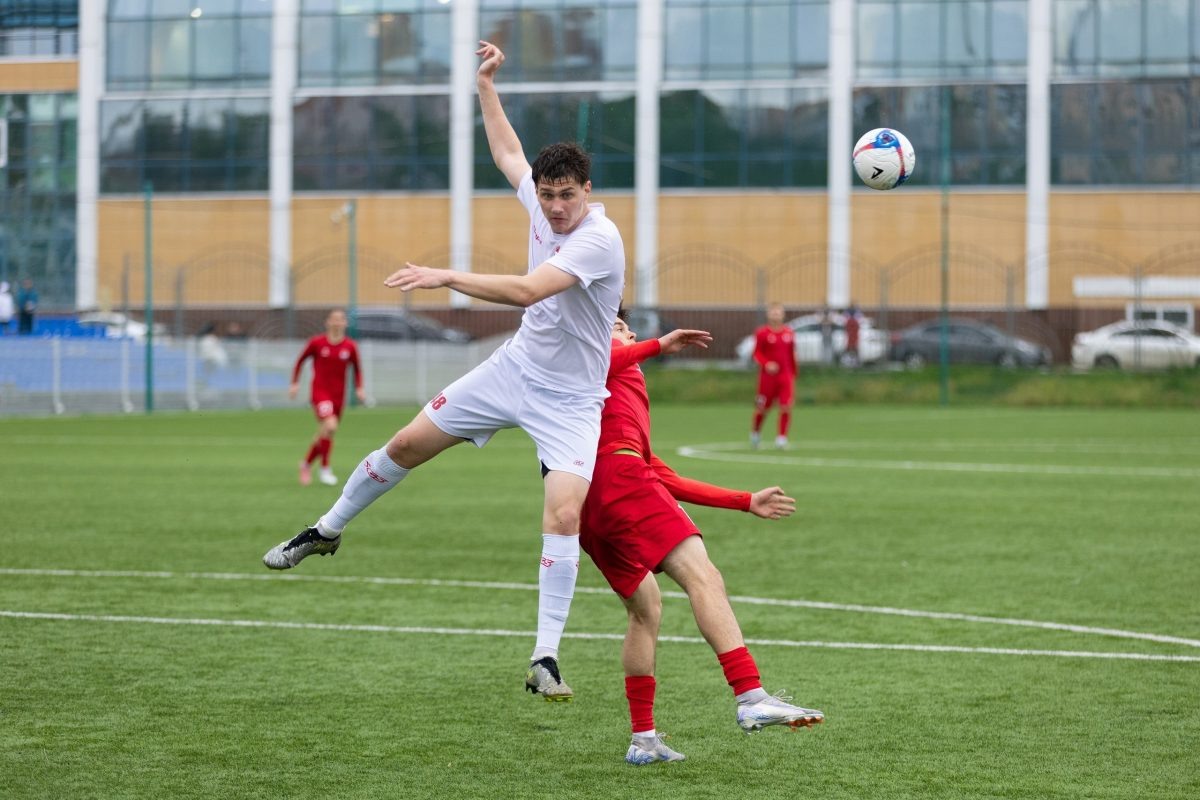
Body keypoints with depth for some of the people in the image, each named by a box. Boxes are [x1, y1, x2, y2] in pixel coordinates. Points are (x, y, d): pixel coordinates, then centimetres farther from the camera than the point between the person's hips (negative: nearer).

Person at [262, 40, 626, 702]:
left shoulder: (599, 239, -26)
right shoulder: (541, 205, -3)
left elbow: (527, 290, -37)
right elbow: (507, 153, 19)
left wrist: (446, 277, -37)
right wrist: (485, 84, 19)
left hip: (569, 399, -6)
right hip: (515, 367, 7)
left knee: (564, 512, -23)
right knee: (408, 445, 9)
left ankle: (545, 659, -19)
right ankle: (328, 529, 34)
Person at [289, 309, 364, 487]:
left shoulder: (350, 346, 1)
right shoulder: (316, 343, -4)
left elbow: (357, 369, 14)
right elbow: (300, 361, 9)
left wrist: (359, 388, 1)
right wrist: (295, 383, 4)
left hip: (338, 395, 4)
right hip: (320, 391, -4)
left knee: (324, 434, 10)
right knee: (330, 426, -25)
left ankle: (307, 463, 36)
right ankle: (325, 469, -13)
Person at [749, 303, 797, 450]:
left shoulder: (788, 333, 7)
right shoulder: (762, 333, -4)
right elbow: (757, 353, -5)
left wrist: (793, 375, 17)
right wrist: (766, 364, -23)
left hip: (785, 376, 2)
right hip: (768, 376, -2)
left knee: (786, 407, -12)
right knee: (763, 408, 6)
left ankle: (782, 437, -4)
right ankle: (755, 432, 31)